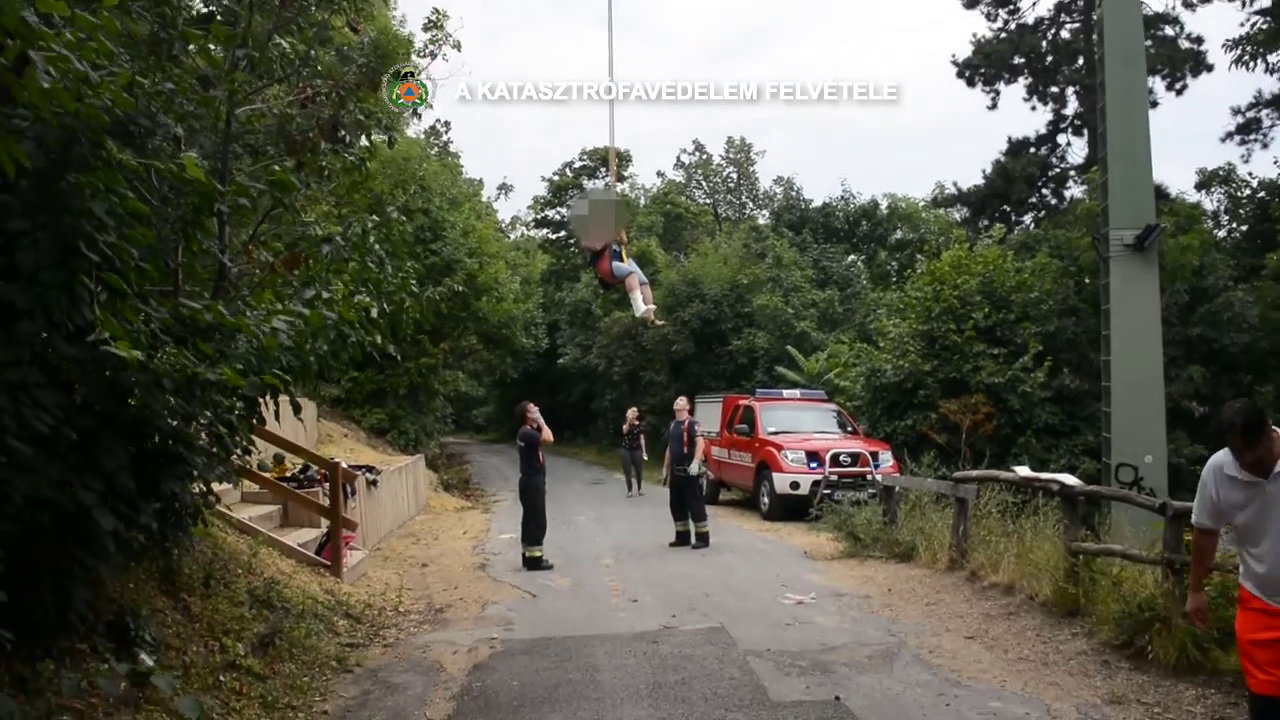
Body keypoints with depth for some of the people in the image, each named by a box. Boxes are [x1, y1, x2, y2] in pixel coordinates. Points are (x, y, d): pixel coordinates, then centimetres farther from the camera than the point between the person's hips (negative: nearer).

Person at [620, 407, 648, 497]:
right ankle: (629, 490, 7)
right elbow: (624, 431, -20)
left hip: (637, 450, 0)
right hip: (626, 450, 0)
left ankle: (640, 488, 18)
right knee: (627, 471, 0)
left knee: (639, 470, 2)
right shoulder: (625, 422, 1)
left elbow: (642, 439, -1)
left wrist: (644, 451, -5)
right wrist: (629, 421, -31)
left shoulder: (639, 425, 1)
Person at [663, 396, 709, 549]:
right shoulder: (672, 425, 15)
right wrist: (665, 467, 20)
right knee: (676, 505, 12)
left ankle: (703, 537, 1)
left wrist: (696, 463, -34)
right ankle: (682, 537, 21)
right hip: (675, 471, 9)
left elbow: (700, 442, -24)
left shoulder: (691, 423, -11)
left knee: (695, 504, -5)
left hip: (689, 471, -9)